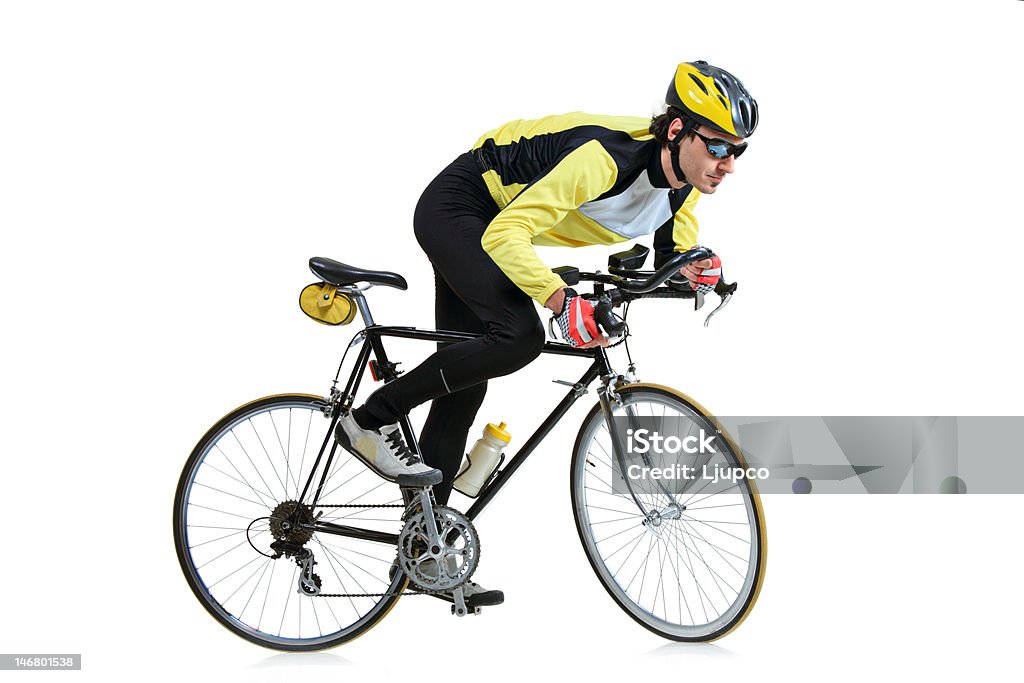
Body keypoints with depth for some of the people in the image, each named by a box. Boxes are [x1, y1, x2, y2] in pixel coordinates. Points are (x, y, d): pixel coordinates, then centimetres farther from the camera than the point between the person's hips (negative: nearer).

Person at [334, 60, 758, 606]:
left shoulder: (684, 180, -11)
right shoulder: (606, 157, -36)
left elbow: (671, 256, 4)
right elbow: (504, 235, -37)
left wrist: (694, 268, -18)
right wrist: (562, 300, -46)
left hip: (489, 228, 8)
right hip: (456, 208, -8)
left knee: (464, 385, 10)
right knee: (521, 336, -28)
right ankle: (372, 420, -13)